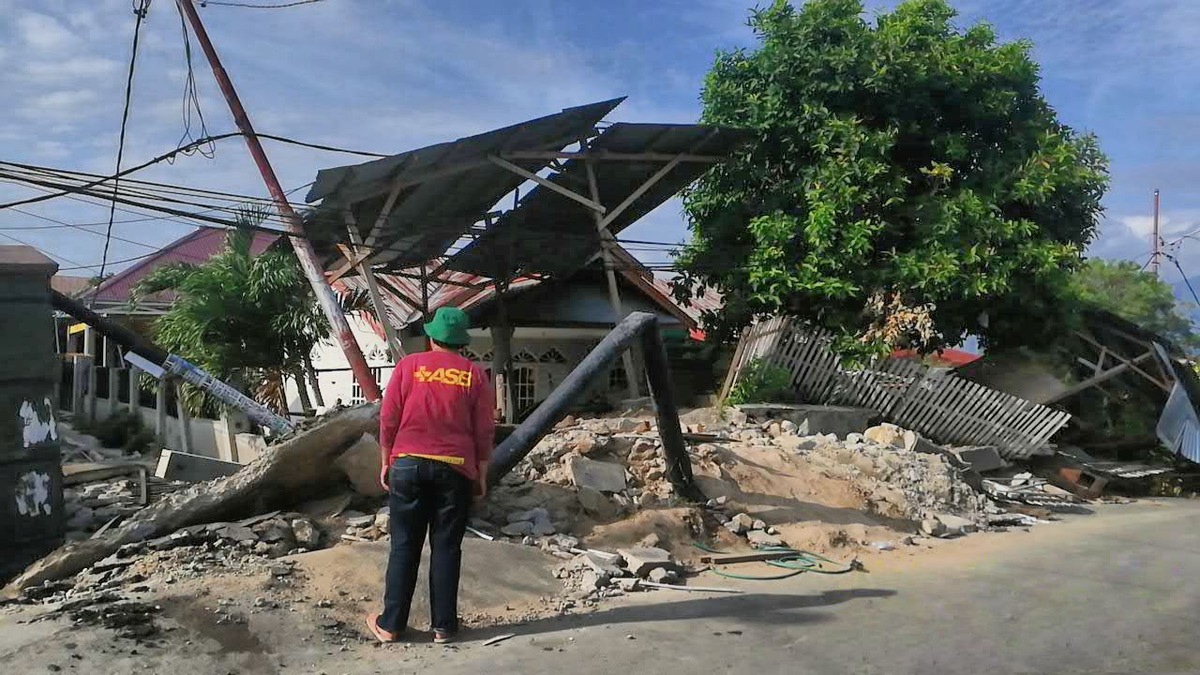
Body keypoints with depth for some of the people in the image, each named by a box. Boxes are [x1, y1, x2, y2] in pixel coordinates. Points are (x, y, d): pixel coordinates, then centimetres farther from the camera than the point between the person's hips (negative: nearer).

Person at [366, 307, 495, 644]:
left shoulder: (408, 366, 1)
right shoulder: (474, 375, 1)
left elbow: (388, 419, 1)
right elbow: (484, 431, 1)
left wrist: (386, 463, 10)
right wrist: (481, 474, 9)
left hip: (408, 464, 0)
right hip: (455, 468, 0)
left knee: (404, 547, 7)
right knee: (446, 547, 6)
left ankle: (390, 624, 13)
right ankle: (443, 626, 10)